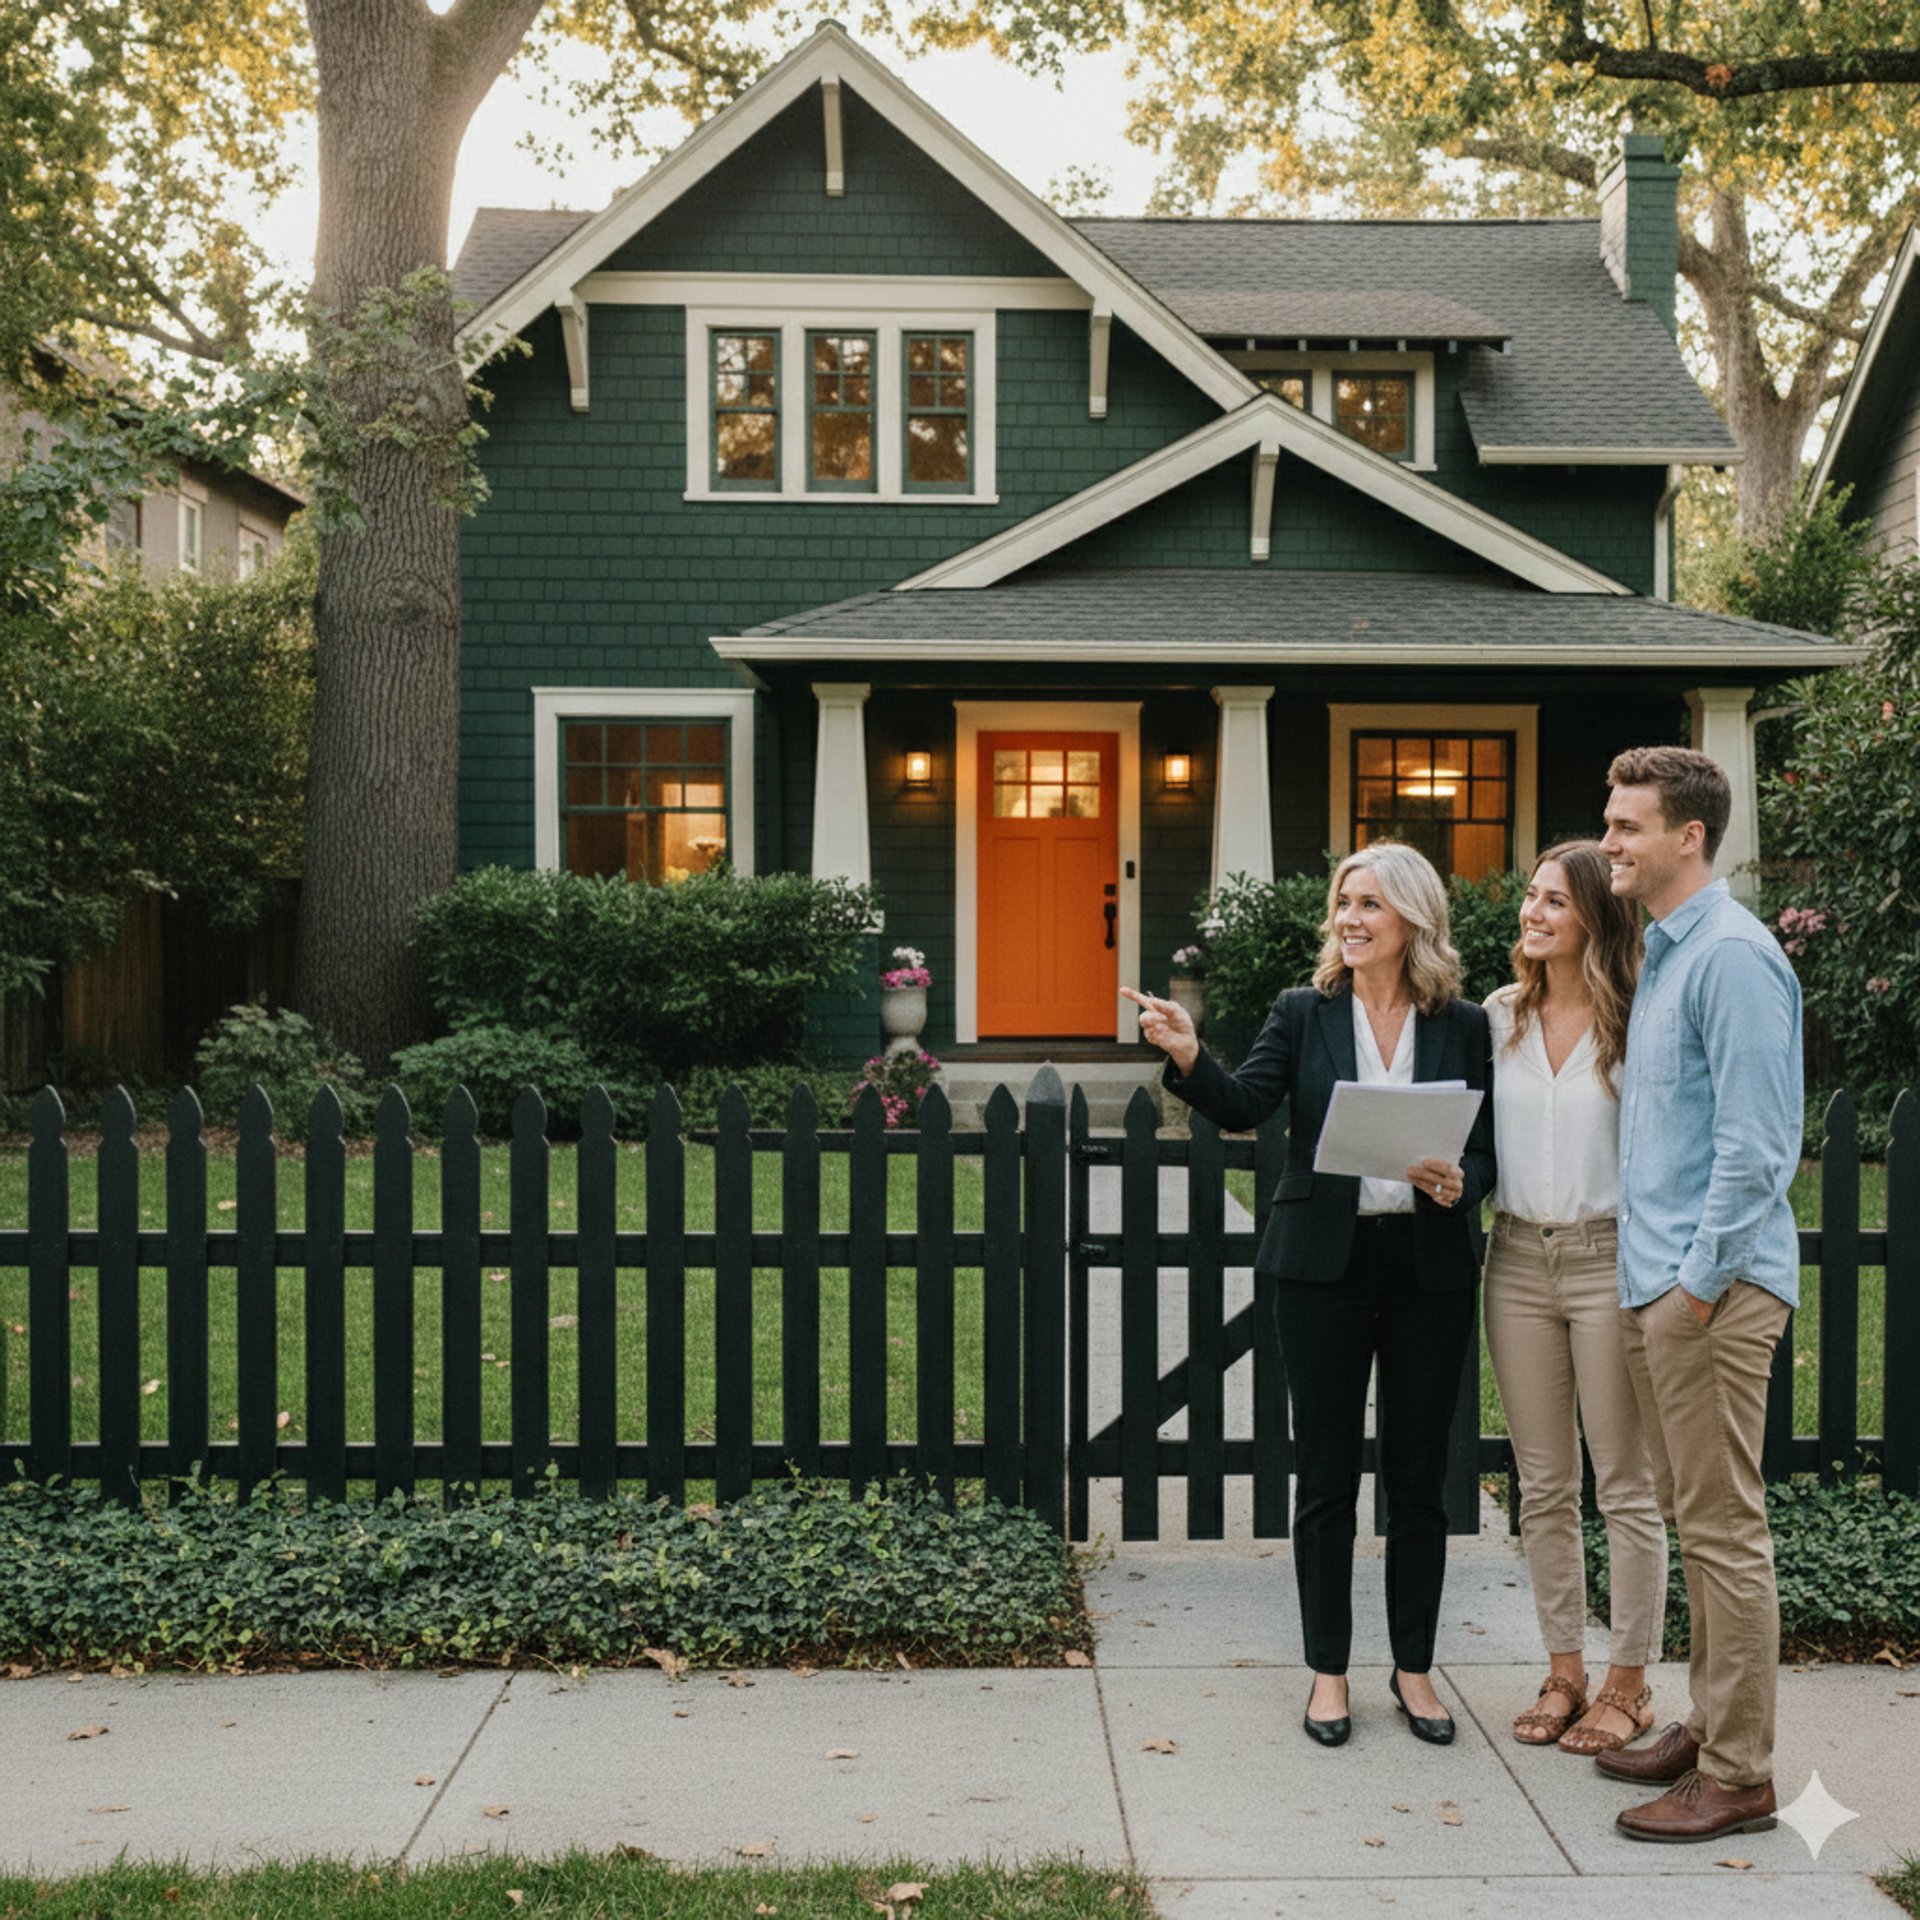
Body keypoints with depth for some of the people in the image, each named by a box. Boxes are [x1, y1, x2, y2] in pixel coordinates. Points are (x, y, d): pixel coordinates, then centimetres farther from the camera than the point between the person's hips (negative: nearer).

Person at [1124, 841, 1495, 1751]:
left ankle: (1414, 1667, 25)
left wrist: (1460, 1182, -14)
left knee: (1419, 1477, 9)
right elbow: (1244, 1105, -12)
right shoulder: (1305, 1014, 2)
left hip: (1430, 1266, 1)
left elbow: (1490, 1146, 7)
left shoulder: (1463, 1026, 4)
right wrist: (1187, 1057, -30)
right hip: (1325, 1265, -1)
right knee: (1326, 1474, 6)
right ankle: (1328, 1669, 20)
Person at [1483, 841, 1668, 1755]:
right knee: (1542, 1484, 12)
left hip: (1611, 1259, -5)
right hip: (1519, 1260, 5)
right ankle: (1564, 1671, 25)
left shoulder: (1638, 1021, -7)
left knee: (1626, 1483, 4)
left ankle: (1630, 1684, 17)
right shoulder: (1500, 1016, 8)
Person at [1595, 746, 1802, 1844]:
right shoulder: (1665, 952, 16)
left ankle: (1739, 1776, 6)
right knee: (1693, 1516, 16)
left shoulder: (1733, 955, -14)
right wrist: (1661, 1276, 17)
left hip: (1713, 1285, -10)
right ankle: (1712, 1726, 27)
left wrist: (1700, 1279, -18)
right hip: (1658, 1280, 10)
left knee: (1724, 1528, -3)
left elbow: (1753, 1143, -19)